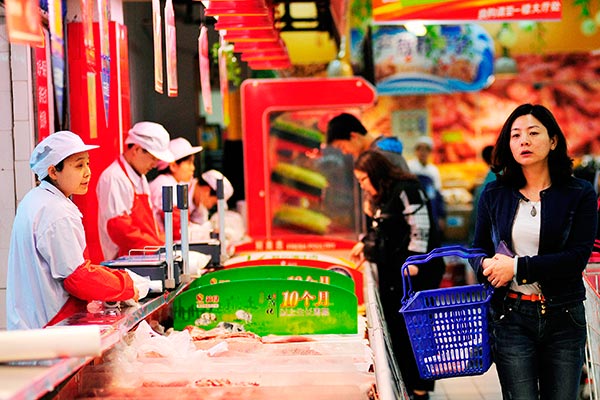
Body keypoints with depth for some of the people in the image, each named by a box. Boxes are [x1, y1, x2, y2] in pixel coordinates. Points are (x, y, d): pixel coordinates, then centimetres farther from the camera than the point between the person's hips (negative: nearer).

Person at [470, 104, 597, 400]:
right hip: (510, 317, 0)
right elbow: (479, 249, 11)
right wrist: (487, 265, -13)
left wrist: (518, 267, -16)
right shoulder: (494, 195, 5)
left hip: (563, 318, 0)